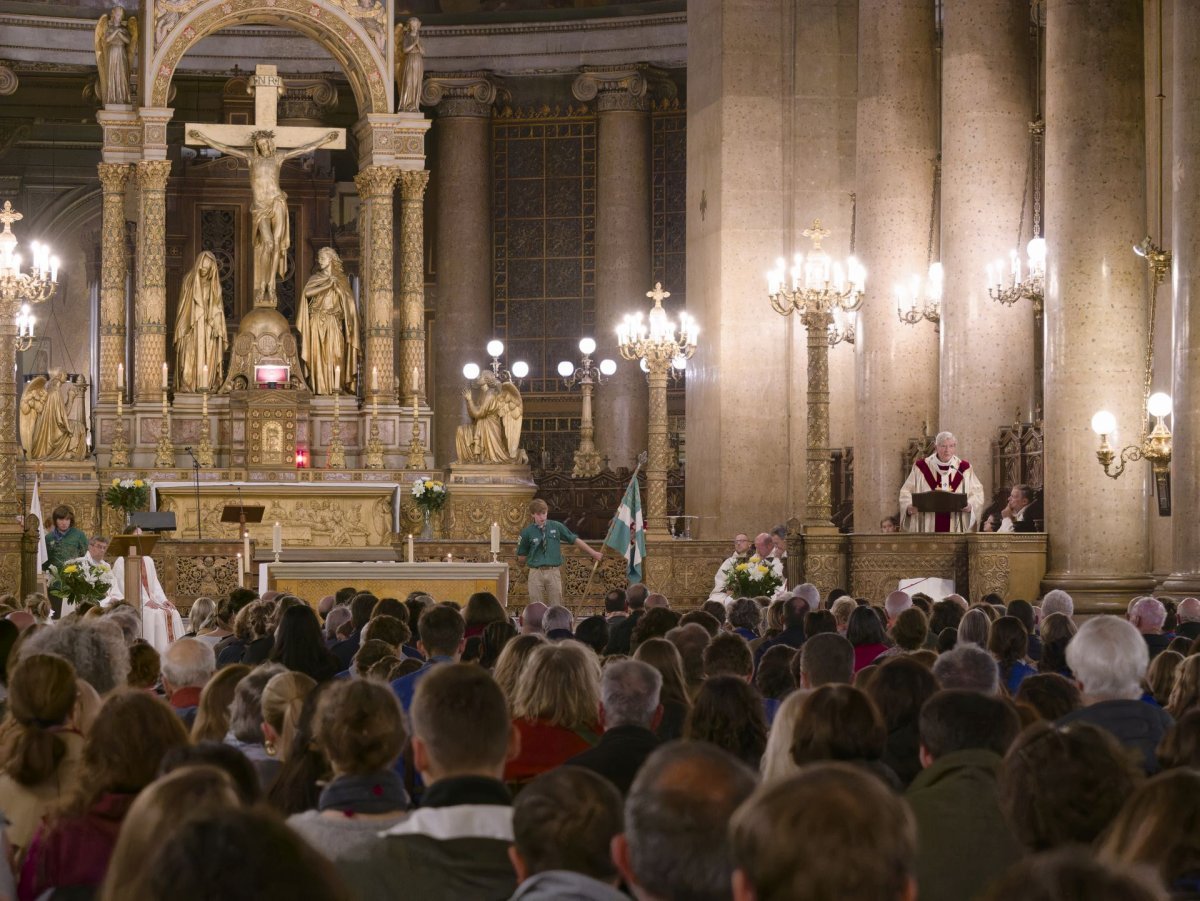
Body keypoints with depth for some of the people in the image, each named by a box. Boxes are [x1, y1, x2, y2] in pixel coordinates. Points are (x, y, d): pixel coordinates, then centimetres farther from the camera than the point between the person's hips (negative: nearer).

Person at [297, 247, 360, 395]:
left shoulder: (341, 279, 13)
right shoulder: (314, 279, 12)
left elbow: (348, 302, 11)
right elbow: (308, 292, -7)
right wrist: (328, 284, -5)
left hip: (333, 322, 0)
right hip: (317, 321, 0)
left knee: (335, 352, -12)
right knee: (318, 354, -8)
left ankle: (336, 386, -14)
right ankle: (321, 387, -10)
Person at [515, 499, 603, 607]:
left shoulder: (556, 527, 0)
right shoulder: (527, 532, -3)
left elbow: (575, 540, 8)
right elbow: (521, 558, 8)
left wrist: (593, 553, 12)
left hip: (554, 572, 1)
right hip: (536, 573, -1)